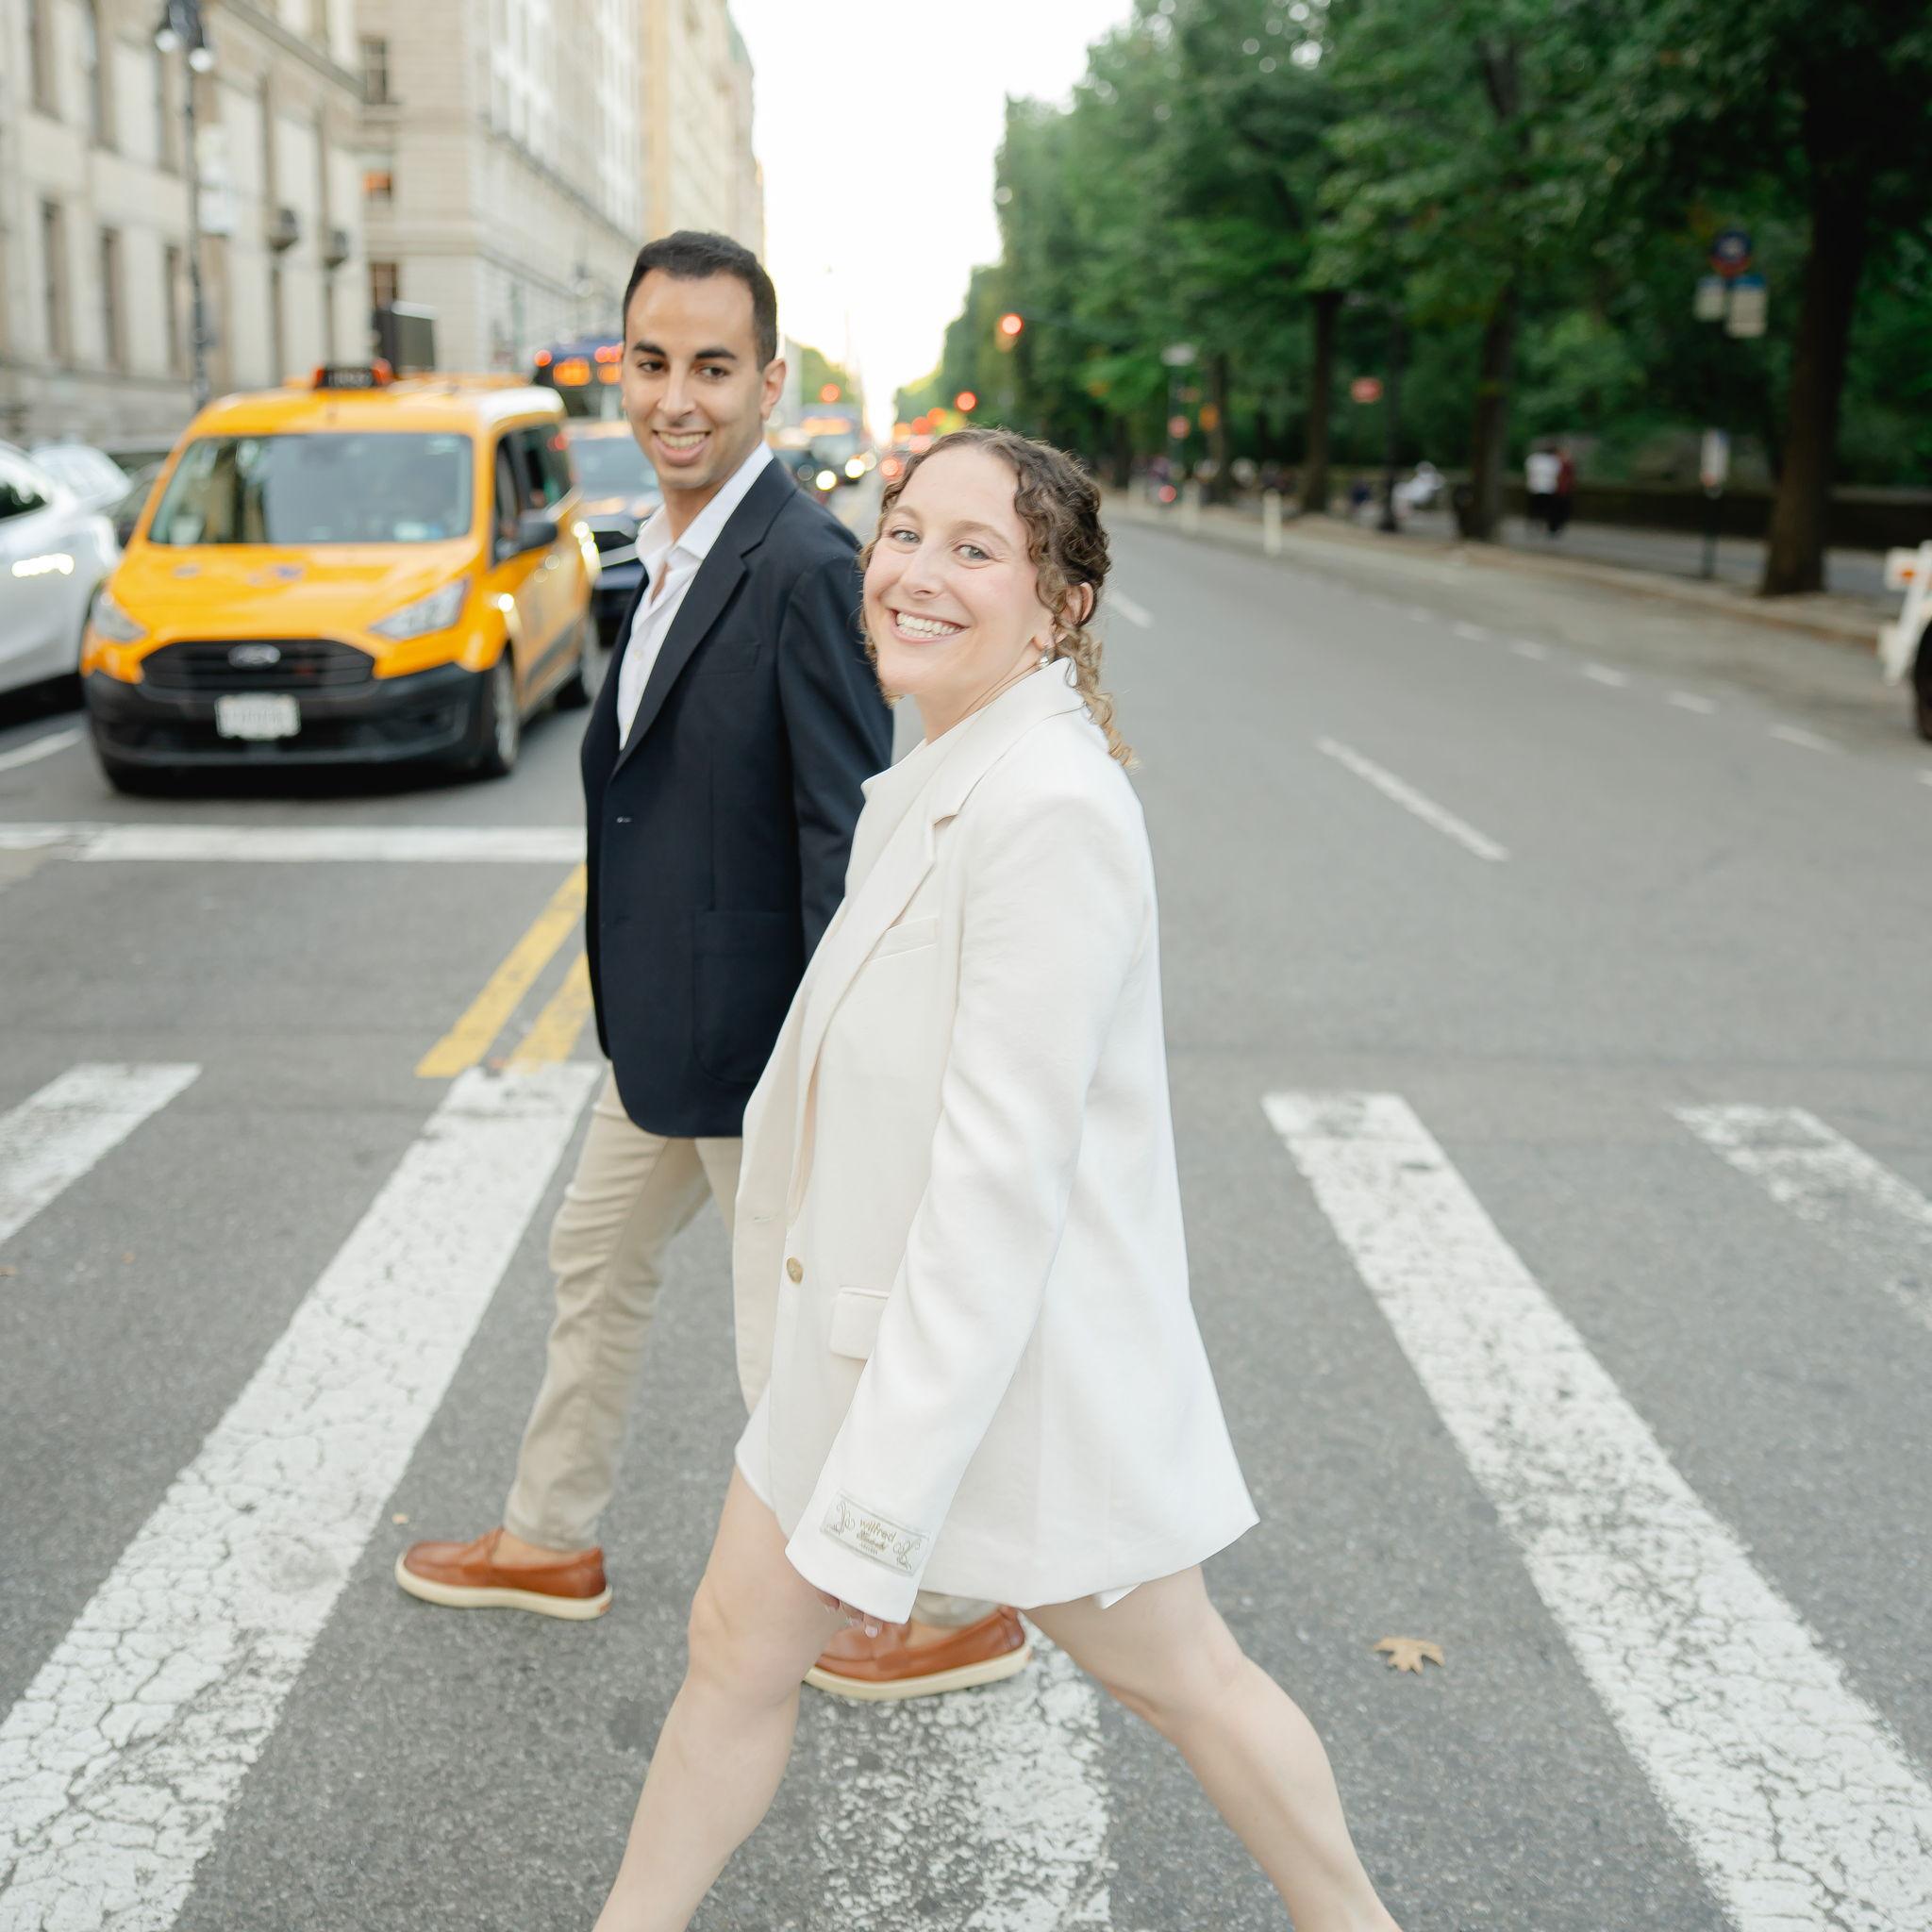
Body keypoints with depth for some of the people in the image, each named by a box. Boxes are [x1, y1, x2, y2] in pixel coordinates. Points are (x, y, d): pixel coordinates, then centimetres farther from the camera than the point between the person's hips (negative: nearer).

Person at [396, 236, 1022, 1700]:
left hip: (758, 1037, -10)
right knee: (599, 1258, 24)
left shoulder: (803, 565, -22)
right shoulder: (677, 551, 8)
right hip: (673, 1030, 10)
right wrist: (644, 1021, 19)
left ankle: (957, 1607, 24)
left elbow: (850, 836, -24)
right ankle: (551, 1540, 46)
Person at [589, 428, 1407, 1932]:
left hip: (1021, 1350, -8)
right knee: (736, 1648, 18)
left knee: (1178, 1677, 14)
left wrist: (875, 1509, -24)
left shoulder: (1047, 810, -25)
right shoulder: (932, 784, 5)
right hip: (863, 1323, 8)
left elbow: (1003, 1175, -27)